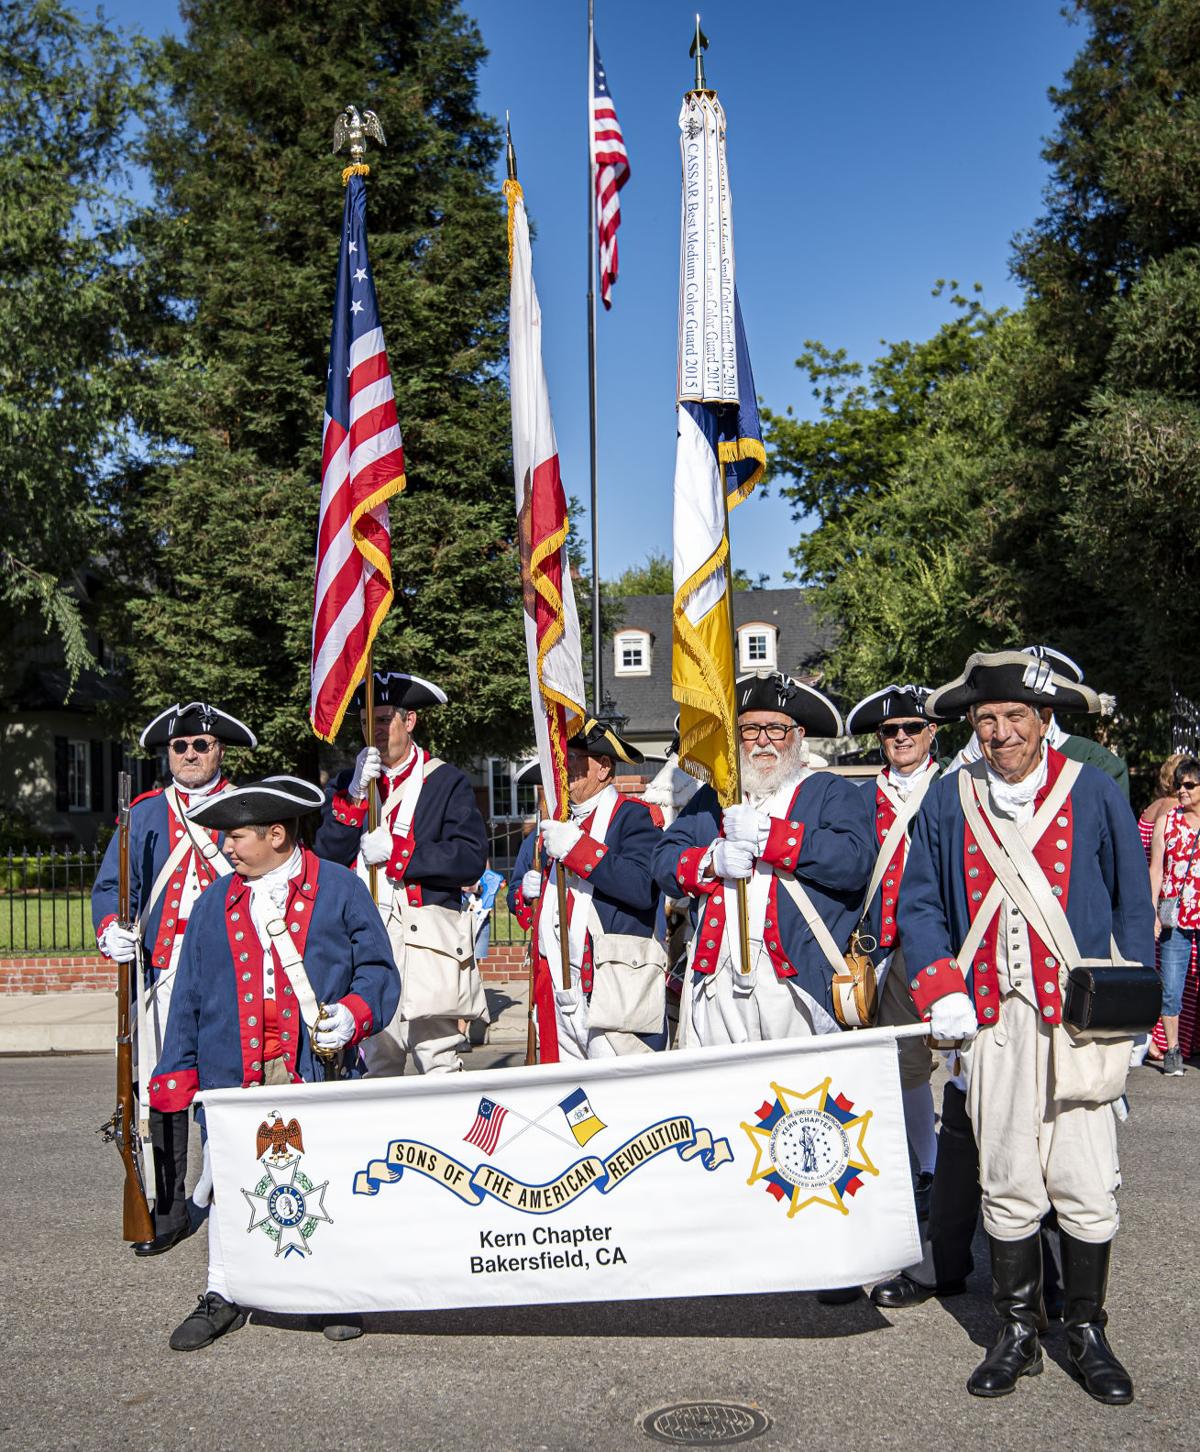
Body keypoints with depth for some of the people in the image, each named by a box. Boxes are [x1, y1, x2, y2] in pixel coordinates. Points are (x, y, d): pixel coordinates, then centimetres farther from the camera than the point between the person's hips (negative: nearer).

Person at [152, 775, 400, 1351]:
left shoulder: (339, 889, 1)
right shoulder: (214, 904, 10)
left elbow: (376, 969, 1)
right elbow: (190, 996, 11)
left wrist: (353, 1015, -18)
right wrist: (177, 1076, 7)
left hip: (318, 1068, -3)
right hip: (235, 1072, 3)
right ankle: (223, 1295, 28)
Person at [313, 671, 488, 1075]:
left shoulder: (447, 782, 5)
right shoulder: (346, 785, 16)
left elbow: (471, 860, -6)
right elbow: (325, 858, 4)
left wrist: (397, 851, -11)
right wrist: (354, 796, -6)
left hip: (428, 945, -3)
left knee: (439, 1064, -5)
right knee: (375, 1068, 5)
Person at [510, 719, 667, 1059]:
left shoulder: (632, 816, -2)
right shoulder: (556, 824, 20)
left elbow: (644, 887, -18)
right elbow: (519, 903, 25)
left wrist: (578, 847, -20)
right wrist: (527, 891, 1)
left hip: (613, 990, -6)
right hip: (557, 990, 7)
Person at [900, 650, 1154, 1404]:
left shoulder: (1094, 793, 2)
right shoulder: (949, 799, 5)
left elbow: (1133, 905, 8)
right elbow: (921, 903, 9)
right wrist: (940, 990, -3)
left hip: (1079, 1017, -1)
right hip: (992, 1017, 1)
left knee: (1086, 1186, 4)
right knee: (1008, 1184, 8)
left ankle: (1088, 1334, 24)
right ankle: (1018, 1334, 24)